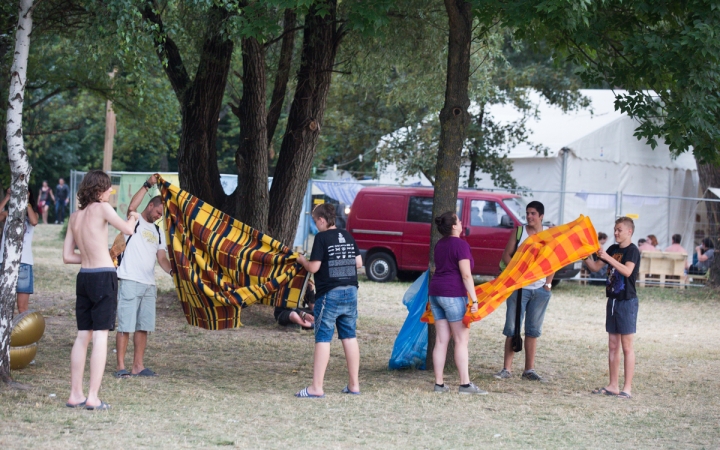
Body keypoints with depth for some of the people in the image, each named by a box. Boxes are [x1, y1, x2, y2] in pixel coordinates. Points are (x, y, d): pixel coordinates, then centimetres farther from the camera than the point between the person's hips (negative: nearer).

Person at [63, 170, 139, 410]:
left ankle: (75, 394, 13)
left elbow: (67, 256, 12)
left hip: (84, 276, 6)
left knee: (82, 335, 11)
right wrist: (134, 218, 19)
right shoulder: (101, 208, -7)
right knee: (100, 335, -5)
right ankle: (93, 397, -9)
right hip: (104, 276, -6)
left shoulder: (74, 217, 11)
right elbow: (128, 229, -2)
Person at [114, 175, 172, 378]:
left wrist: (172, 270, -10)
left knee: (143, 327, 8)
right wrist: (147, 185, -22)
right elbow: (132, 207, -21)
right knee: (125, 326, -6)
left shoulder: (158, 233, 19)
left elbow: (162, 257, 10)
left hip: (149, 284, 7)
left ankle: (138, 366, 12)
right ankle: (121, 366, -5)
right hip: (130, 281, -7)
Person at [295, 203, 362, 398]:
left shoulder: (322, 238, -9)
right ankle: (354, 384, 16)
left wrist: (302, 260, 7)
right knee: (350, 337, 12)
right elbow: (359, 263, 12)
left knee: (323, 338, -4)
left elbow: (314, 267, -12)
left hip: (329, 294, -6)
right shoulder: (348, 237, 9)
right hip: (351, 291, 6)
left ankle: (316, 387, -5)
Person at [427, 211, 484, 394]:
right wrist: (474, 300, -14)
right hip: (453, 294, -8)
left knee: (441, 340, 7)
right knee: (462, 339, -4)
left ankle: (439, 383, 6)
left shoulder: (439, 245, 15)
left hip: (435, 292, 8)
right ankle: (465, 384, -5)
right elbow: (466, 275, -15)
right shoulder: (460, 245, -10)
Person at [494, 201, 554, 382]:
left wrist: (548, 283, -1)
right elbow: (506, 255, 2)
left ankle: (529, 370, 14)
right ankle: (507, 369, 2)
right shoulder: (518, 232, 3)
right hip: (519, 287, -1)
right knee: (512, 328, -2)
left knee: (533, 330, 8)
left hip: (540, 289, 1)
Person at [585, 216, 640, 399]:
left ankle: (627, 388, -5)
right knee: (613, 345, 9)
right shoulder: (613, 249, 12)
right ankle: (613, 385, 14)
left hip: (627, 301, -8)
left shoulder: (633, 251, -10)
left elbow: (627, 271, -26)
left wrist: (608, 258, -30)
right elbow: (595, 266, 15)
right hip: (613, 300, 8)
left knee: (626, 345, -6)